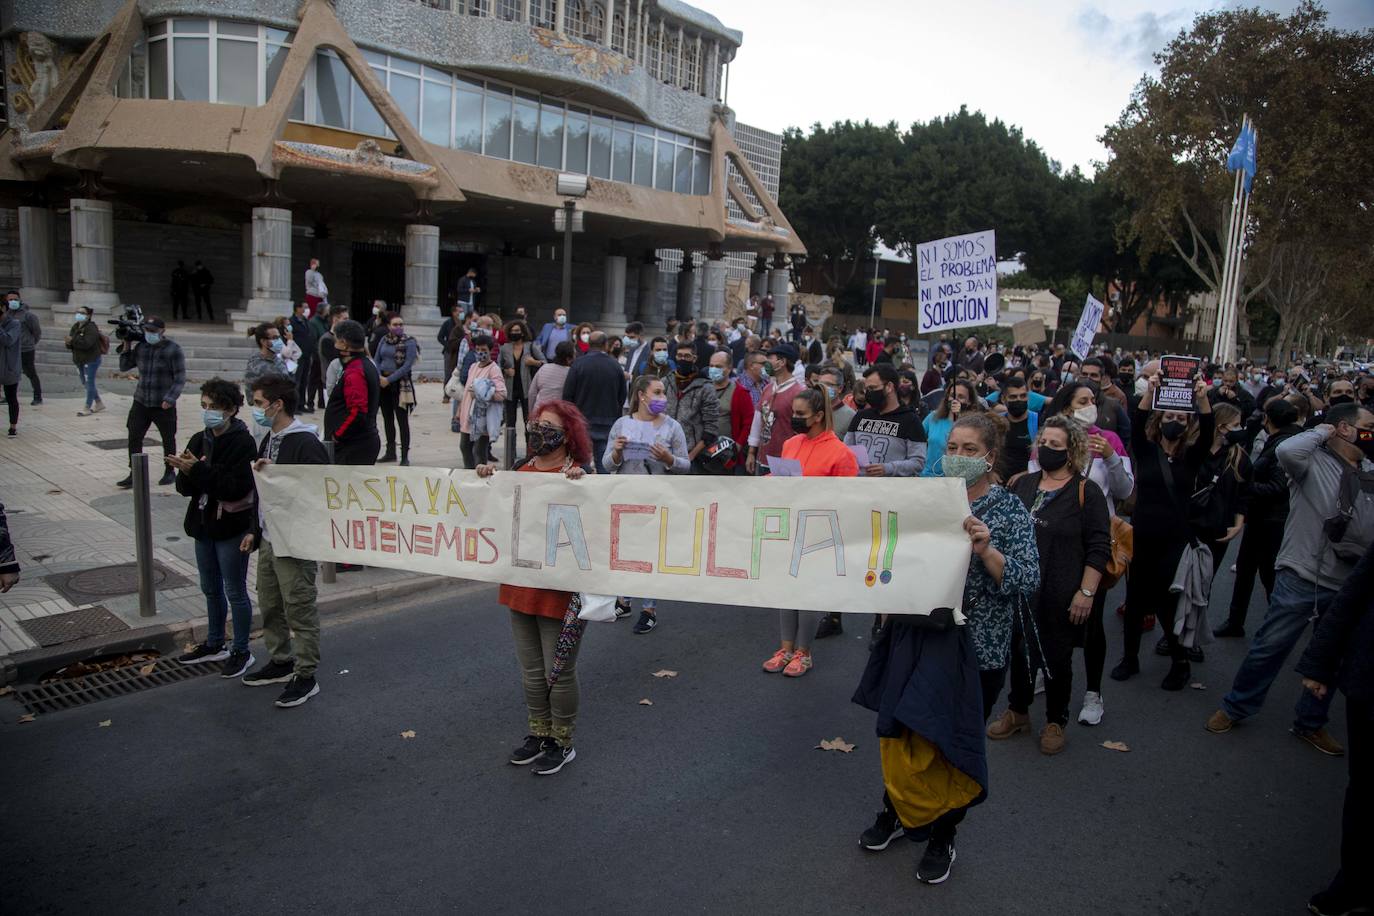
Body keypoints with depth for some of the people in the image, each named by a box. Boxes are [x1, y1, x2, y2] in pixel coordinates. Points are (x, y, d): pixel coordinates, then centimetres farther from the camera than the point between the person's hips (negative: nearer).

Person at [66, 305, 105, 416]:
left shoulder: (91, 328, -16)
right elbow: (70, 343, 8)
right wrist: (69, 343, -13)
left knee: (89, 383, -3)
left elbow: (86, 343, -28)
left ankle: (87, 408, 4)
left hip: (91, 360, -9)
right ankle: (99, 403, 29)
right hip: (80, 360, 9)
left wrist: (73, 340, -26)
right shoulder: (75, 327, 10)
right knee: (85, 383, 16)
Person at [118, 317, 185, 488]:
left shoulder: (173, 350, -8)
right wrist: (126, 346, 5)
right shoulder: (140, 347, 7)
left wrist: (170, 399, -20)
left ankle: (170, 472, 24)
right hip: (141, 403, 4)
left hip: (163, 405, -4)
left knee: (168, 439, 9)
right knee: (134, 438, 0)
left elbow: (180, 378, -10)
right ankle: (134, 474, 7)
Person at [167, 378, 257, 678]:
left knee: (235, 591, 4)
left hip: (232, 527, -7)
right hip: (204, 524, 7)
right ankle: (215, 645, 36)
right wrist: (185, 472, -18)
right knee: (211, 589, 20)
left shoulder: (243, 443, -15)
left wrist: (198, 470, -28)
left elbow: (237, 487, -24)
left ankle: (241, 651, 17)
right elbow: (186, 488, 3)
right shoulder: (199, 440, 5)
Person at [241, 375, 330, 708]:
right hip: (269, 540, 10)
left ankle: (306, 676, 10)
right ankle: (280, 662, 34)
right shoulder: (269, 440, 12)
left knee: (300, 610, -1)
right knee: (270, 605, 19)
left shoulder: (306, 443, -18)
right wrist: (255, 530, 19)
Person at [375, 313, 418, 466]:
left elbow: (407, 366, -14)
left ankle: (405, 456, 2)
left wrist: (389, 379, -16)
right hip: (383, 383, 6)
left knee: (402, 420, -3)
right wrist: (380, 377, -8)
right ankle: (390, 452, 27)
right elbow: (377, 360, 9)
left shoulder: (409, 342, -7)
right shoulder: (384, 340, 7)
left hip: (400, 384, -5)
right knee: (387, 419, 14)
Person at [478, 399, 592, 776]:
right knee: (531, 669, 19)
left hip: (560, 588, -6)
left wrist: (578, 483, -32)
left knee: (559, 671, 8)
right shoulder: (521, 470, 6)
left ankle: (563, 743, 27)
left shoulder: (580, 474, -12)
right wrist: (489, 479, -2)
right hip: (521, 584, 7)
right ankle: (539, 734, 37)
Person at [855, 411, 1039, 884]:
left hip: (974, 644, -3)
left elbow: (1028, 582, -14)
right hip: (914, 633, 3)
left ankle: (943, 835, 33)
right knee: (900, 730, 13)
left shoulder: (1009, 509, -6)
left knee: (953, 741, 10)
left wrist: (986, 550, -28)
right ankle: (897, 810, 39)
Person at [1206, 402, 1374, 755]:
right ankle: (1235, 707, 19)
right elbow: (1287, 451, -32)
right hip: (1302, 577, -6)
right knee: (1269, 646, 1)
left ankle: (1311, 723, 34)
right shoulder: (1314, 460, -8)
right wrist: (1322, 431, -17)